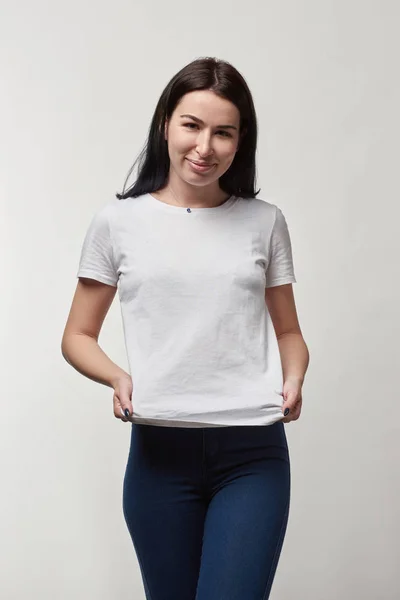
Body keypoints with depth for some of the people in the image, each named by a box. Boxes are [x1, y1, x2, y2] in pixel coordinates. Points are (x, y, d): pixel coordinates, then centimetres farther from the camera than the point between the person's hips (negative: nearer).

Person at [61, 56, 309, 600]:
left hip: (253, 453, 0)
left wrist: (294, 379, -7)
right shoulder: (119, 222, 4)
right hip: (159, 452, 1)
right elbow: (77, 337, 8)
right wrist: (118, 378, -11)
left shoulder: (265, 222, 7)